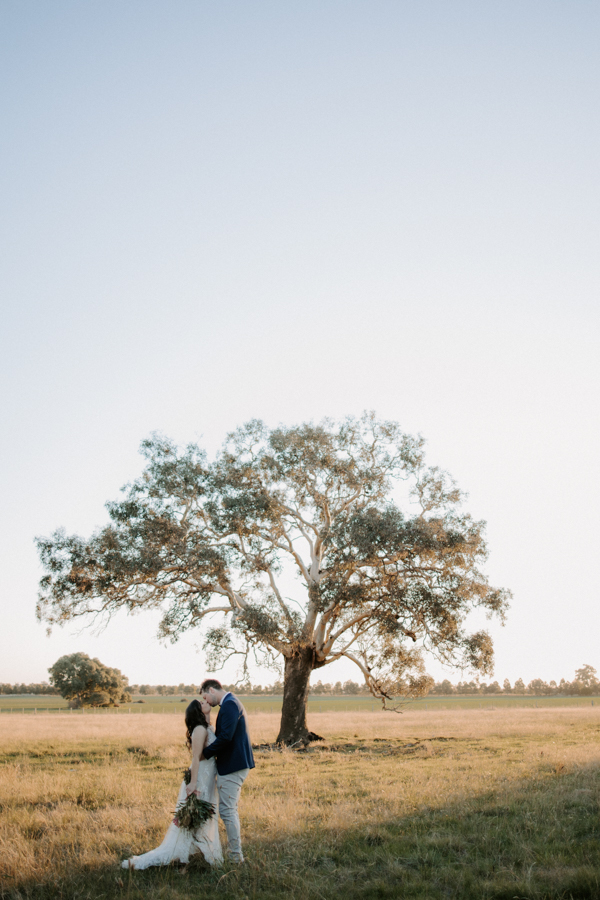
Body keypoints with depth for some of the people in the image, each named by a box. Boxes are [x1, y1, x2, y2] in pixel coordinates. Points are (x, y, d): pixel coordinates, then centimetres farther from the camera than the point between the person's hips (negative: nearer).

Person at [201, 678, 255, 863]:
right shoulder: (232, 703, 16)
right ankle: (234, 852, 26)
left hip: (231, 765, -11)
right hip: (236, 764, 11)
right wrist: (210, 751, 12)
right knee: (230, 810, 18)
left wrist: (206, 753, -14)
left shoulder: (229, 705, -17)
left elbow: (225, 737, -25)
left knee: (227, 810, -4)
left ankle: (236, 857, 3)